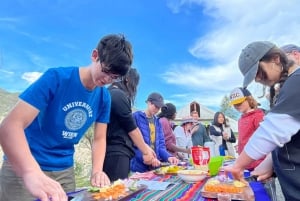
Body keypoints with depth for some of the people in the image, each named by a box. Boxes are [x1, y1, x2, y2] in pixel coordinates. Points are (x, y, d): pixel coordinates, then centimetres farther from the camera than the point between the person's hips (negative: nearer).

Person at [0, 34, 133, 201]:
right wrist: (33, 173, -44)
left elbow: (99, 138, 0)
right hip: (24, 167, -4)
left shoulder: (104, 98, -5)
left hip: (65, 170, 5)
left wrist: (97, 171, -18)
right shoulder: (56, 78, -20)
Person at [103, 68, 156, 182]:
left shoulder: (110, 94, 16)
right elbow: (131, 128, -11)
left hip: (114, 152, 10)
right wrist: (145, 151, 2)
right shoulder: (119, 95, -14)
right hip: (116, 154, -10)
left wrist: (145, 147, 18)